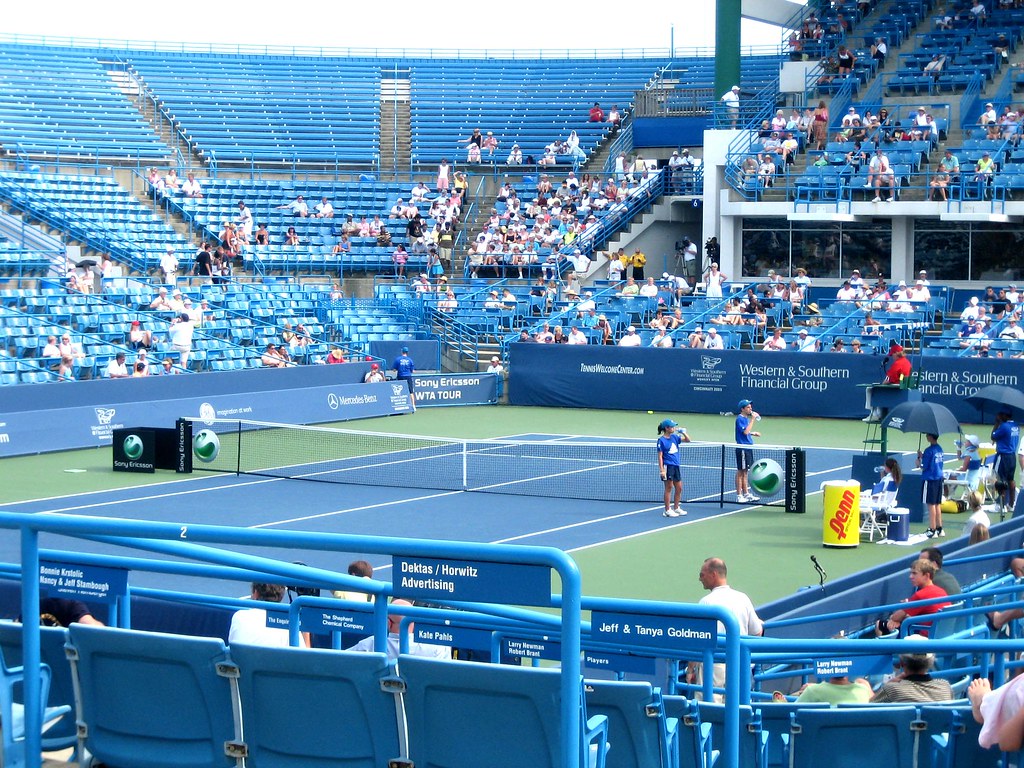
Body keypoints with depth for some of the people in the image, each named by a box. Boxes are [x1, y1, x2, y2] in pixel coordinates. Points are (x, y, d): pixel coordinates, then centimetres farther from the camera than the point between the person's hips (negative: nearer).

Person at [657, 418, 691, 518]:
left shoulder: (674, 437, 10)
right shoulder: (661, 440, -10)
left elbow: (688, 440, 16)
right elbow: (660, 456, -12)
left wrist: (684, 433, -3)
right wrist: (661, 470, -17)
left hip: (676, 466, 7)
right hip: (667, 466, -7)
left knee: (679, 488, 11)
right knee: (669, 488, -2)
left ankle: (676, 508, 25)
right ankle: (667, 510, 5)